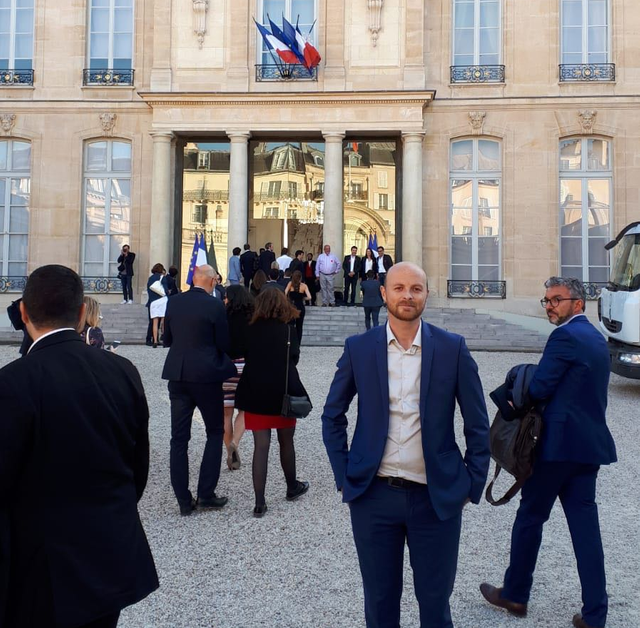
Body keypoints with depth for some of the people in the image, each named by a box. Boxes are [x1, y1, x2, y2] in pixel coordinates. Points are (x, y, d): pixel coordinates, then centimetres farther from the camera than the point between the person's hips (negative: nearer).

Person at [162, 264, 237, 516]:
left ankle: (184, 500, 13)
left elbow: (166, 339, 11)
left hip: (177, 375, 4)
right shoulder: (215, 305, -11)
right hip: (206, 375, -4)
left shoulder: (173, 302, 3)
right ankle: (206, 494, 10)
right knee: (215, 432, 12)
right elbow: (224, 344, -7)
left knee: (179, 438, 8)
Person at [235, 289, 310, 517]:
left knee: (260, 446, 3)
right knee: (286, 442, 16)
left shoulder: (252, 330, 0)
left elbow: (247, 356, 5)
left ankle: (260, 502, 3)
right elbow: (293, 359, 0)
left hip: (256, 393, 1)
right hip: (283, 392, -1)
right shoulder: (287, 331, -4)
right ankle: (292, 487, 35)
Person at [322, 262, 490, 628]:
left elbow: (478, 425, 2)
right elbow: (333, 416, 7)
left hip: (437, 497, 0)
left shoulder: (453, 348, -3)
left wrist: (472, 486, 0)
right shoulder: (358, 348, -1)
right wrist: (344, 478, 2)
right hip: (373, 495, 1)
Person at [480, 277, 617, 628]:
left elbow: (539, 389, -17)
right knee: (584, 523, 10)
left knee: (530, 517, 7)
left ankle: (515, 595, 22)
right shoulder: (596, 338, 15)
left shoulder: (564, 337, -14)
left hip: (559, 443, -8)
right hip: (590, 444, 8)